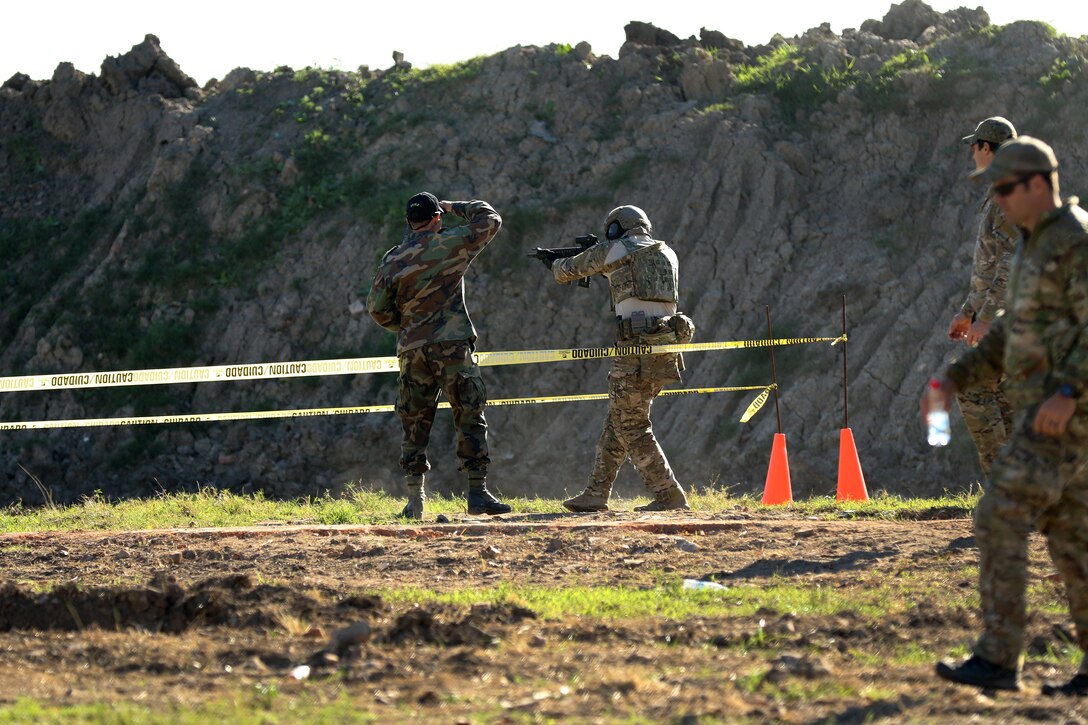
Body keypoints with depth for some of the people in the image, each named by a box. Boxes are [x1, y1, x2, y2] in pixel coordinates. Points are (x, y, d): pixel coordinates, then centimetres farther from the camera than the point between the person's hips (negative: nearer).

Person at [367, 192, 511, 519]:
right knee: (470, 419, 0)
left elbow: (377, 308, 6)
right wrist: (456, 207, 20)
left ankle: (414, 500, 5)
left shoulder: (392, 260, 7)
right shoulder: (449, 244, -2)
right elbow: (490, 220, 8)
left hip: (411, 349, 4)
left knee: (414, 424, 8)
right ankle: (478, 493, -5)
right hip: (451, 345, -4)